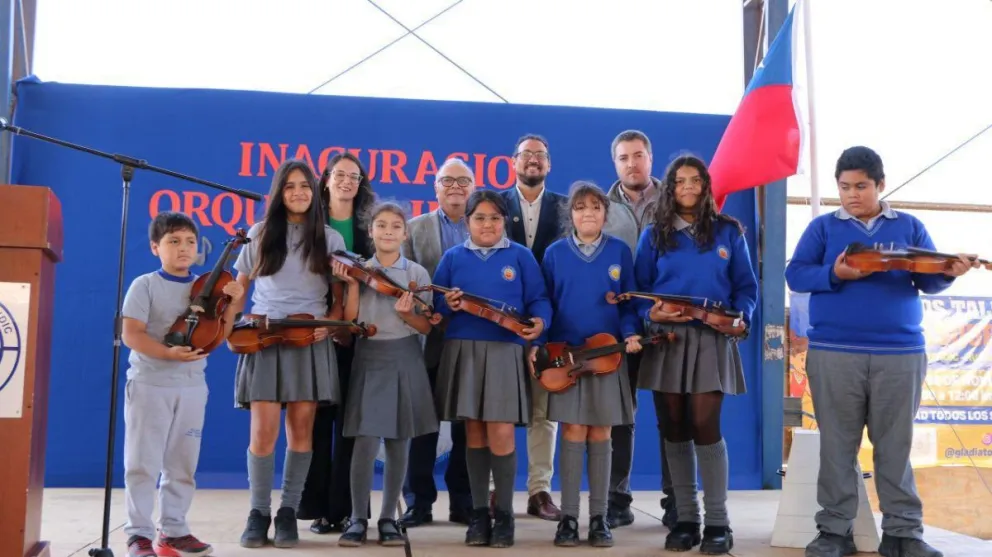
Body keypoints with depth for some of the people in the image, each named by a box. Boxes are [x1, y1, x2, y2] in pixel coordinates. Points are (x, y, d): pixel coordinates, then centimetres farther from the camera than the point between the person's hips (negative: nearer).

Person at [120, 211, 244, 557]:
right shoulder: (145, 285, -4)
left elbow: (219, 334, 7)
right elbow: (130, 334, -12)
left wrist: (232, 302, -7)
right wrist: (167, 353, -24)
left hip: (192, 387, 4)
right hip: (150, 384, -4)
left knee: (182, 464, 10)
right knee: (143, 463, -2)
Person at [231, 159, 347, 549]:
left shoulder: (329, 239, 7)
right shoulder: (259, 234, 8)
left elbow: (341, 296, 9)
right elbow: (240, 287, 14)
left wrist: (328, 324, -9)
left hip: (310, 341, 0)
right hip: (263, 338, 0)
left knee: (301, 429, 1)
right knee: (263, 430, -6)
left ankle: (288, 513, 11)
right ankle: (258, 513, 7)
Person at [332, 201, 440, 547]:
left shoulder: (417, 273, 2)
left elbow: (427, 327, 1)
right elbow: (349, 321, -3)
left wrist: (406, 314, -17)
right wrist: (352, 285, -11)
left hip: (404, 360, 0)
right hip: (368, 358, 0)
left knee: (398, 442, 5)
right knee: (366, 440, -8)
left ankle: (388, 519, 15)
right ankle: (358, 519, 2)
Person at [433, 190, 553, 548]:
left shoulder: (520, 256, 5)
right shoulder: (452, 257, 9)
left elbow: (538, 299, 2)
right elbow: (436, 303, 8)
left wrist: (538, 322, -18)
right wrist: (448, 305, -14)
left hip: (505, 350, -2)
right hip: (463, 350, 2)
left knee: (501, 433, -6)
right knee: (474, 433, 7)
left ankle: (504, 514, 9)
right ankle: (478, 512, 17)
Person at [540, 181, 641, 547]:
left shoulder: (619, 251, 5)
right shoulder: (555, 253, 3)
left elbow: (629, 301, 6)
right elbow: (545, 304, 5)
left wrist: (631, 334, -10)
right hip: (565, 353, -1)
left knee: (600, 434, 4)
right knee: (573, 432, -2)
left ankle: (599, 517, 12)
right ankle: (568, 517, 6)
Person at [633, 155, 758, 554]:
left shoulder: (728, 232, 7)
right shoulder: (654, 235, 9)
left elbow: (746, 286, 7)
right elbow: (639, 289, 7)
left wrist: (741, 319, -11)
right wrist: (651, 314, -13)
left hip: (712, 338, -2)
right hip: (667, 338, 2)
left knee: (704, 426, -9)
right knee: (675, 428, 4)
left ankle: (717, 522, -1)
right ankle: (686, 518, 13)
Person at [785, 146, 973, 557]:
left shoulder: (909, 227, 12)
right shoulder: (823, 227, 9)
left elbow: (928, 282, 9)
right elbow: (795, 275, 0)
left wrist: (948, 273, -14)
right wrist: (834, 274, -18)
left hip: (900, 353, 1)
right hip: (834, 353, -1)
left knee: (896, 446, 5)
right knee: (837, 445, 3)